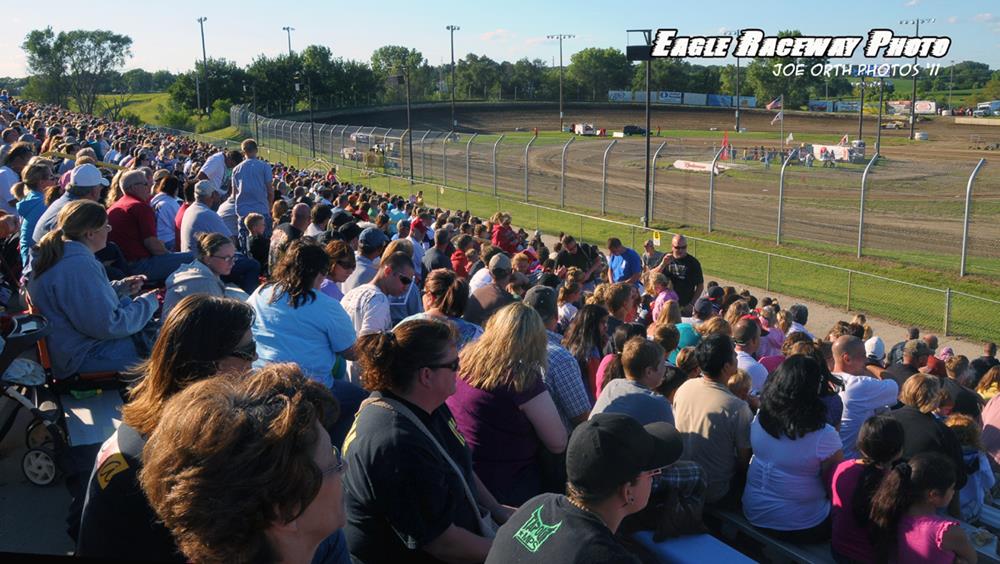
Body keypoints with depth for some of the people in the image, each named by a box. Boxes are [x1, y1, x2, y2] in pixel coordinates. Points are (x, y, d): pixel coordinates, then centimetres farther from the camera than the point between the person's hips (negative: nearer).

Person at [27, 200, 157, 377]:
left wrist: (121, 287, 11)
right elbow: (108, 326, -26)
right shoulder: (79, 265, -26)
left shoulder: (57, 254, 7)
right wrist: (148, 302, -12)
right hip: (85, 357, -11)